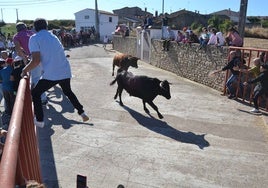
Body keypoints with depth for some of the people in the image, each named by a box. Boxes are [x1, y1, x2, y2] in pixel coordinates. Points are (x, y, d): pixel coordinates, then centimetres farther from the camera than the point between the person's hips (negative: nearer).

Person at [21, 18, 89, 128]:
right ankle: (82, 113, 30)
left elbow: (36, 61, -14)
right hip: (66, 72, 6)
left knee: (35, 94, 16)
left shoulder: (34, 38, -3)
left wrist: (25, 70, 2)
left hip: (51, 74, -6)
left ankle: (39, 121, 18)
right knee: (68, 92, 31)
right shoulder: (53, 36, 17)